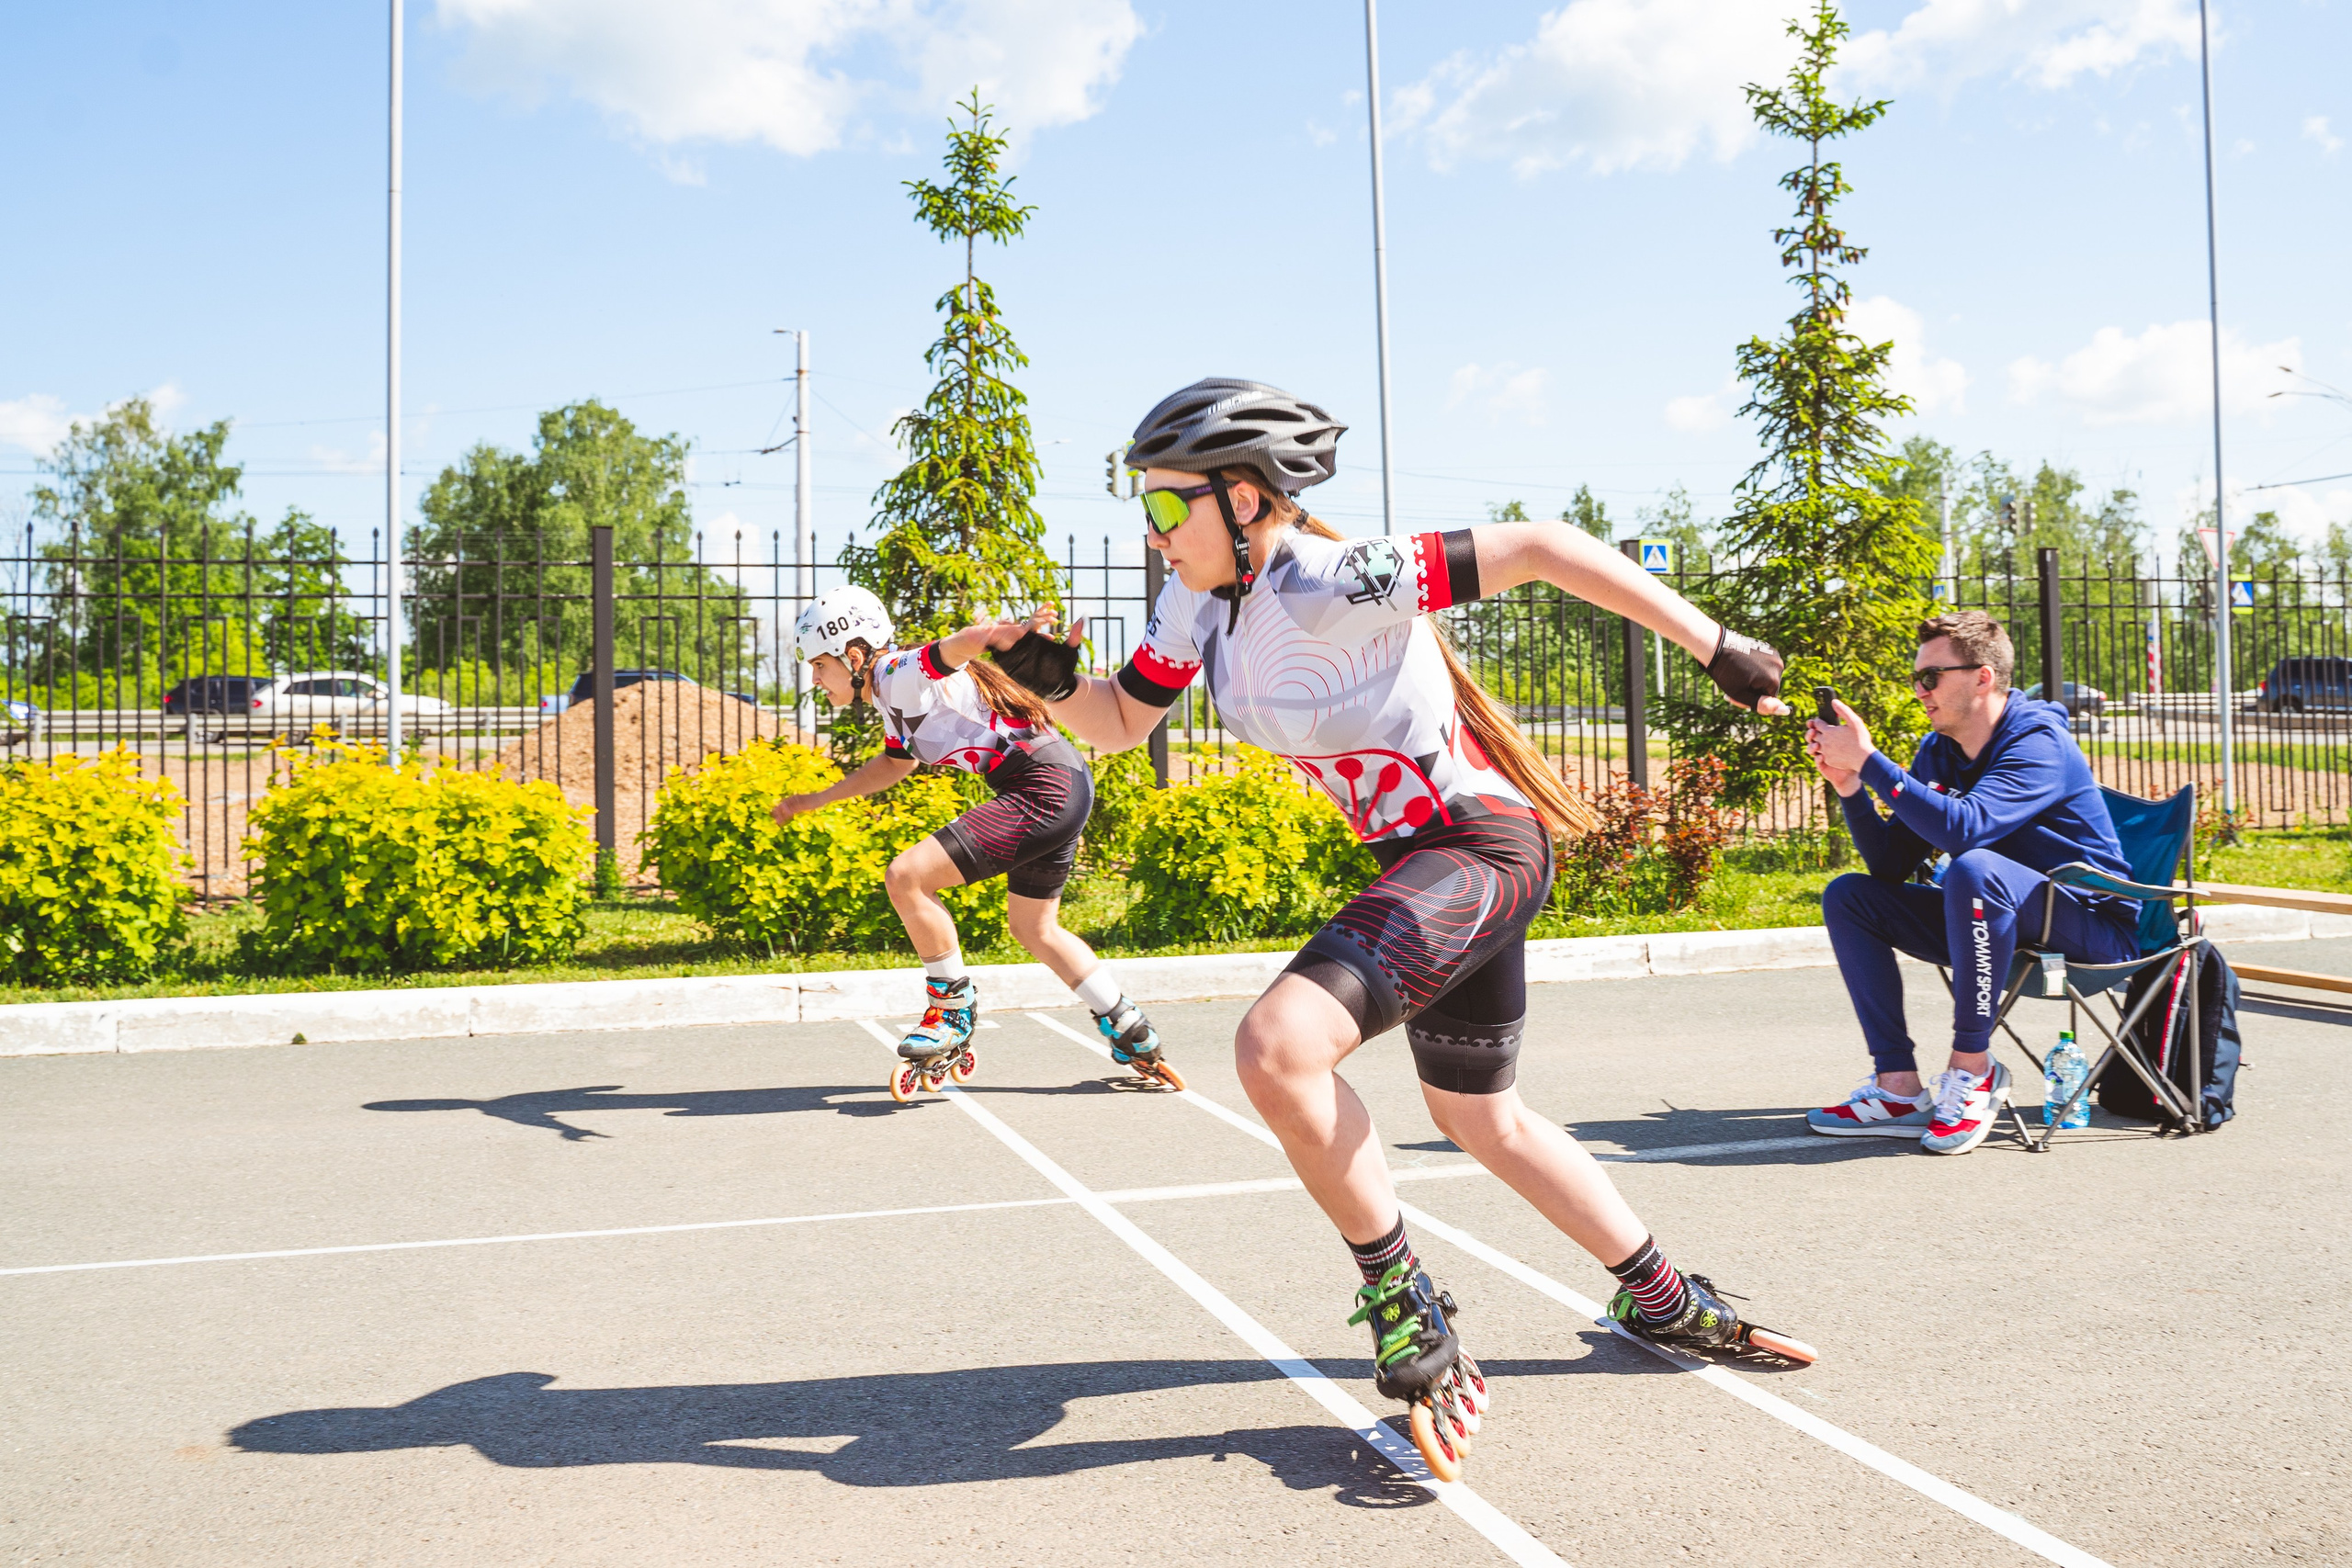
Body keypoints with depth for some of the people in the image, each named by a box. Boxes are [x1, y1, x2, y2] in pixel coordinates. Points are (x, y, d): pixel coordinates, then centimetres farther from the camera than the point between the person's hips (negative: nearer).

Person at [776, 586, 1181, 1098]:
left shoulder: (901, 675, -13)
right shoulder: (891, 697, 17)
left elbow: (971, 639, -33)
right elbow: (897, 762, 36)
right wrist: (817, 800, 38)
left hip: (1044, 790, -11)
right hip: (1065, 789, 11)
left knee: (905, 877, -14)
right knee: (1033, 928, 25)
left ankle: (953, 1015, 2)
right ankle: (1136, 1043, 32)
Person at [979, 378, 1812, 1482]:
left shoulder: (1330, 585, -24)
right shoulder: (1200, 603, 1)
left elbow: (1540, 547, -23)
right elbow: (1120, 722, 11)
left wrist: (1715, 648, -21)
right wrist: (1053, 681, -11)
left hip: (1482, 844, -10)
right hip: (1420, 860, 10)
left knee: (1277, 1048, -27)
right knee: (1479, 1119, 23)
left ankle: (1401, 1300, -6)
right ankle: (1666, 1305, 41)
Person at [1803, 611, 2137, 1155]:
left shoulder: (2039, 744, -19)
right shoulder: (1938, 751, 4)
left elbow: (1963, 828, -37)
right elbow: (1892, 863, 0)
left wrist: (1868, 760, -33)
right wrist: (1848, 784, -12)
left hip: (2094, 930, -8)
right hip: (1997, 921, 8)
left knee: (1973, 867, -36)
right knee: (1849, 897, -2)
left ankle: (1971, 1066, -22)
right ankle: (1899, 1088, -10)